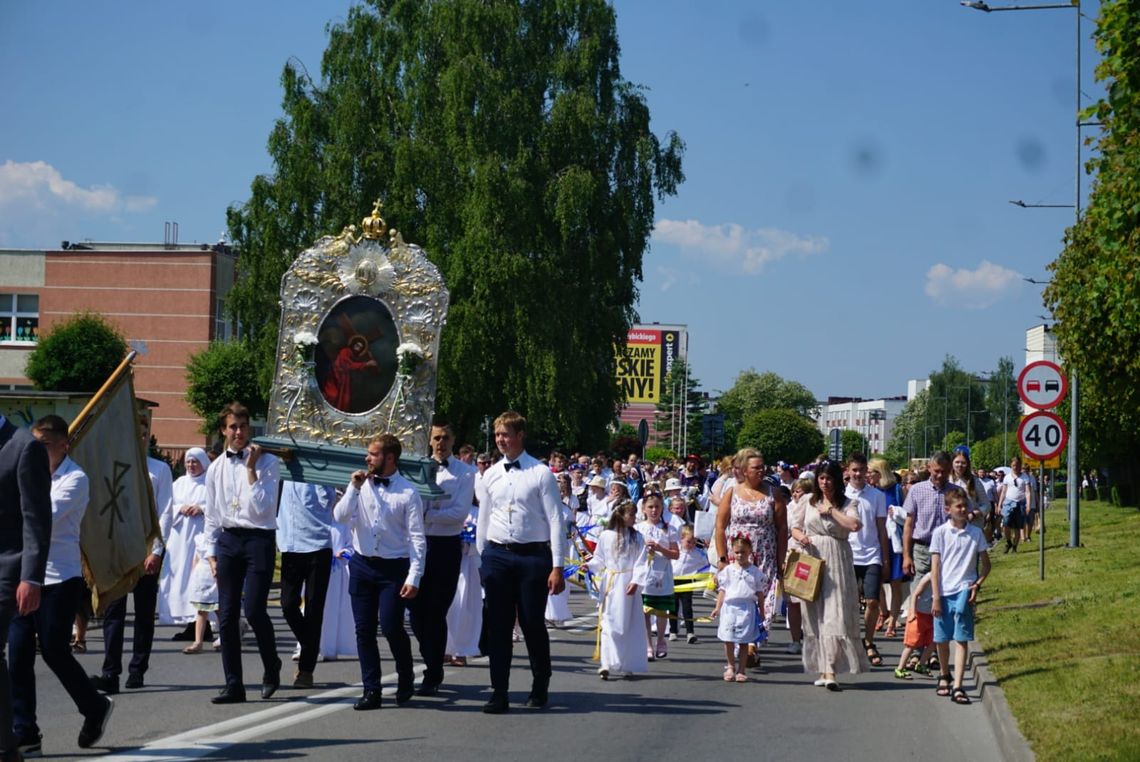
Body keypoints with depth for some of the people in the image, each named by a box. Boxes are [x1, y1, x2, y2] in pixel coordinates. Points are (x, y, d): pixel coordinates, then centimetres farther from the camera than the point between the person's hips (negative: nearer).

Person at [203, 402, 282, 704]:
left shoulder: (267, 462, -2)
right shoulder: (216, 468, 11)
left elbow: (263, 507, -11)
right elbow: (212, 515, 17)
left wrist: (251, 470, -13)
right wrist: (211, 552, 11)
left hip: (258, 540, -4)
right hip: (227, 540, 5)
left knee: (254, 609, -12)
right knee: (227, 615, 3)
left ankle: (271, 668, 15)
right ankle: (233, 685, 10)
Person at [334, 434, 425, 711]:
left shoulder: (408, 493, -7)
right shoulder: (361, 485, 4)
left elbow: (417, 538, -8)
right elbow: (339, 517, -2)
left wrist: (414, 578, -15)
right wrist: (354, 487, -12)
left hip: (393, 567, -4)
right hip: (362, 564, 4)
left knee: (391, 627, -11)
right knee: (364, 630, 5)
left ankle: (405, 677, 16)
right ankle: (371, 691, 13)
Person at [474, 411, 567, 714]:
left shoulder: (541, 474, -5)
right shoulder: (490, 476, 8)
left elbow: (555, 521, -6)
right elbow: (483, 520, 15)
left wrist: (557, 567, -11)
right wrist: (482, 559, 13)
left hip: (533, 555, -3)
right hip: (497, 555, 3)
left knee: (533, 624, 3)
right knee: (498, 626, 2)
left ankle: (540, 687, 23)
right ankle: (499, 693, 7)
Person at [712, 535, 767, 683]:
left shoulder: (755, 572, 4)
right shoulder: (727, 570, 6)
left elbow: (760, 593, 8)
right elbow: (722, 591, 9)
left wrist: (761, 611, 7)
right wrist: (718, 608, 4)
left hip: (747, 608, -1)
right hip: (729, 607, 1)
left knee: (744, 641, 3)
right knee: (728, 640, -3)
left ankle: (741, 670, 11)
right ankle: (730, 666, 15)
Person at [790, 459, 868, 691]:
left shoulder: (846, 504, 3)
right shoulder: (809, 503, 13)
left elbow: (855, 525, -15)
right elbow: (795, 527, 17)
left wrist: (831, 510, -8)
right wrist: (800, 536, -5)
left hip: (836, 561, -4)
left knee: (834, 613, -11)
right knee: (814, 615, 3)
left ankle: (830, 671, -16)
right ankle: (824, 668, 9)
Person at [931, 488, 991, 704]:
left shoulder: (976, 533, 5)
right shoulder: (940, 533, 1)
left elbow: (986, 564, 14)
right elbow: (935, 566, 0)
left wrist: (977, 584, -3)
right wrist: (935, 597, -4)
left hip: (964, 591, 0)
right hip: (943, 592, 0)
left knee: (961, 639, -7)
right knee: (941, 639, 10)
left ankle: (957, 687, -10)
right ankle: (944, 676, 35)